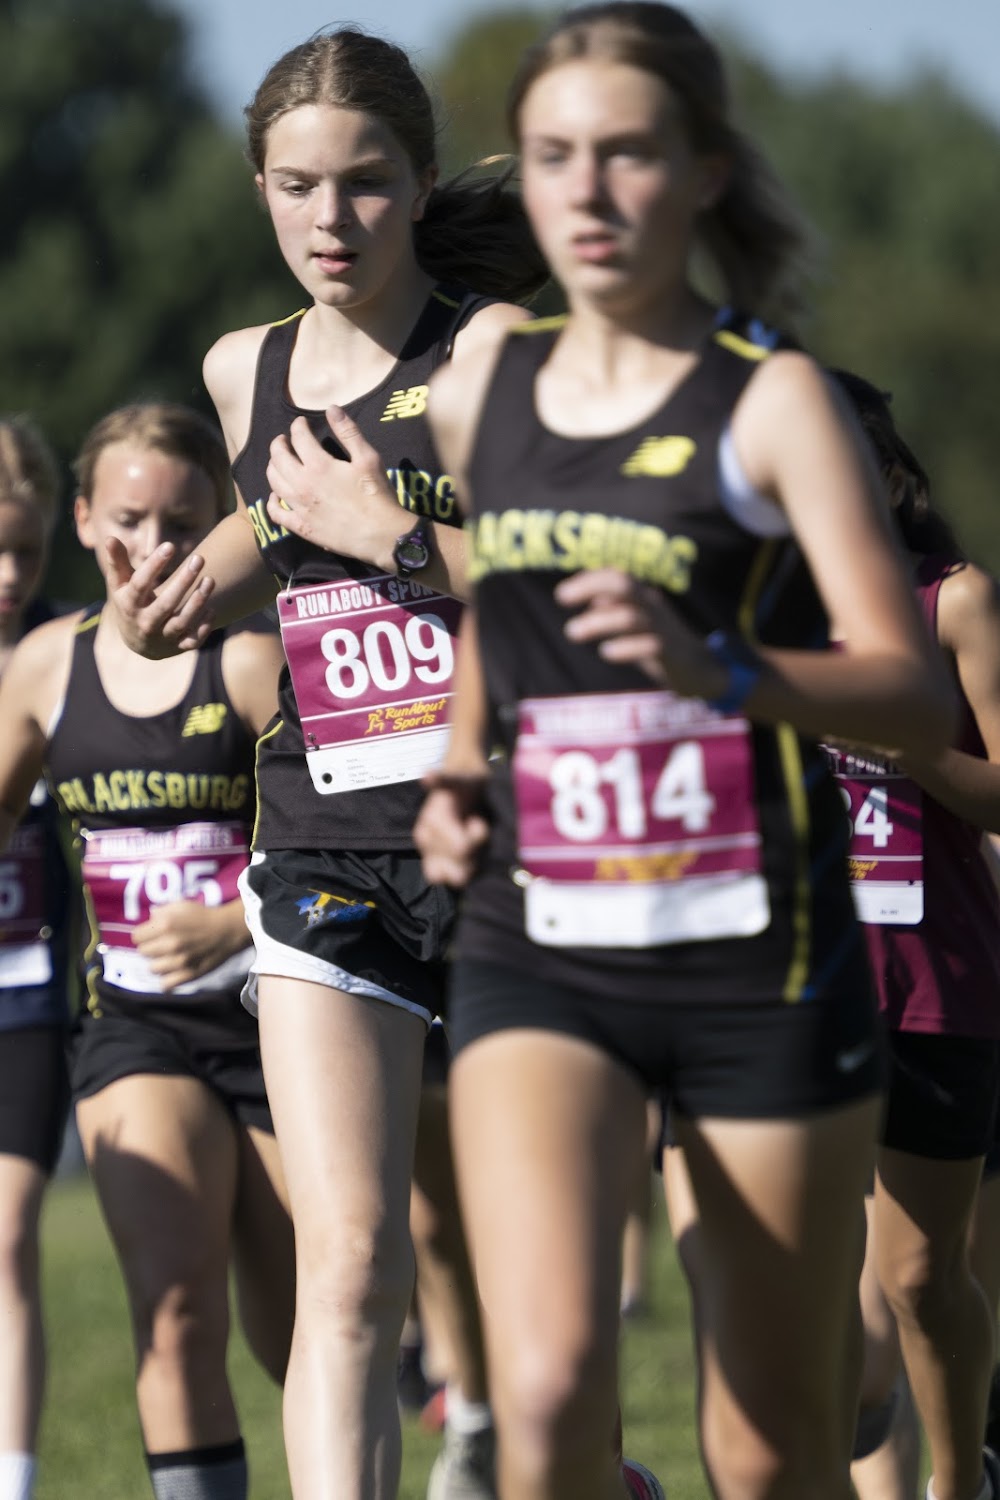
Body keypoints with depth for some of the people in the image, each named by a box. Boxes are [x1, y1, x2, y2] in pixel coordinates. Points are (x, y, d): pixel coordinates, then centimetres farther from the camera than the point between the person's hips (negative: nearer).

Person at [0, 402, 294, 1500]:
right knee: (174, 1313, -18)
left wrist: (233, 922, -29)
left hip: (275, 1014, -3)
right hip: (132, 1026, 3)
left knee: (300, 1344, 7)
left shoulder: (253, 659, -10)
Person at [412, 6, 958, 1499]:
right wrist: (456, 776, 8)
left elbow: (919, 697, -14)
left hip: (762, 959, -3)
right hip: (538, 956, 3)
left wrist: (720, 672, -32)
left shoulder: (772, 400, -6)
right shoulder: (475, 397, 8)